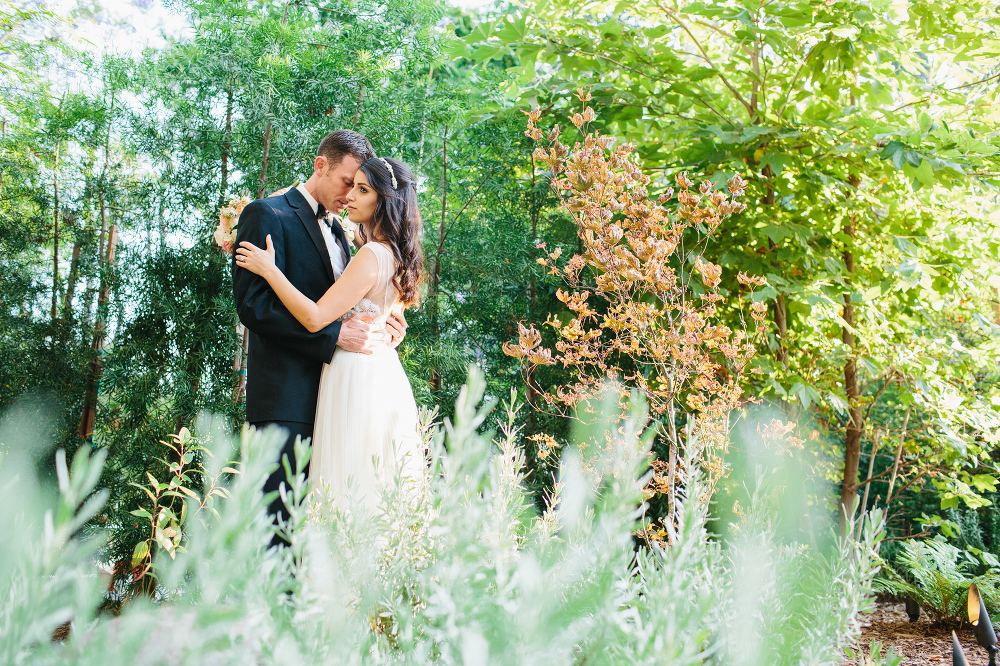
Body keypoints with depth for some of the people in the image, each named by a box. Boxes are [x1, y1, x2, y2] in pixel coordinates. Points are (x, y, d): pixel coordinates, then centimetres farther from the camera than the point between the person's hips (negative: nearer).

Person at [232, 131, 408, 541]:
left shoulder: (337, 232, 23)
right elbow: (253, 305, -14)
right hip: (286, 399, -7)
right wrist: (336, 334, -20)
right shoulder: (268, 214, -2)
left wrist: (380, 331, 2)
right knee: (278, 520, -8)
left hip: (332, 399, 8)